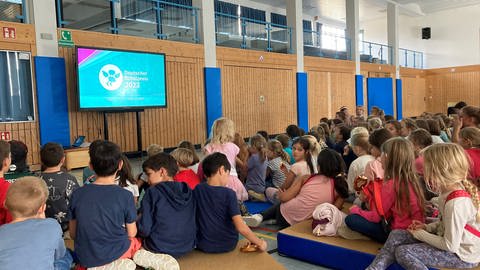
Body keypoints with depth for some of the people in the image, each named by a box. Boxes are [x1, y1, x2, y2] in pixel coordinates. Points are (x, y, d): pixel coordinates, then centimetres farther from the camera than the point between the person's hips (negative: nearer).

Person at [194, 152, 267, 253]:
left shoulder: (197, 190, -8)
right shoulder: (228, 194, -18)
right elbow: (241, 227, -23)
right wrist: (259, 243, -11)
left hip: (204, 246, 3)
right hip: (227, 245, -2)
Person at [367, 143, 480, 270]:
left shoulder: (456, 203, -31)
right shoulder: (453, 191, -2)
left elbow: (450, 246, -25)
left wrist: (420, 234, -12)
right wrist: (427, 227, 1)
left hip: (461, 255, -9)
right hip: (451, 241, 9)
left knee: (403, 252, -18)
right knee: (396, 235, 0)